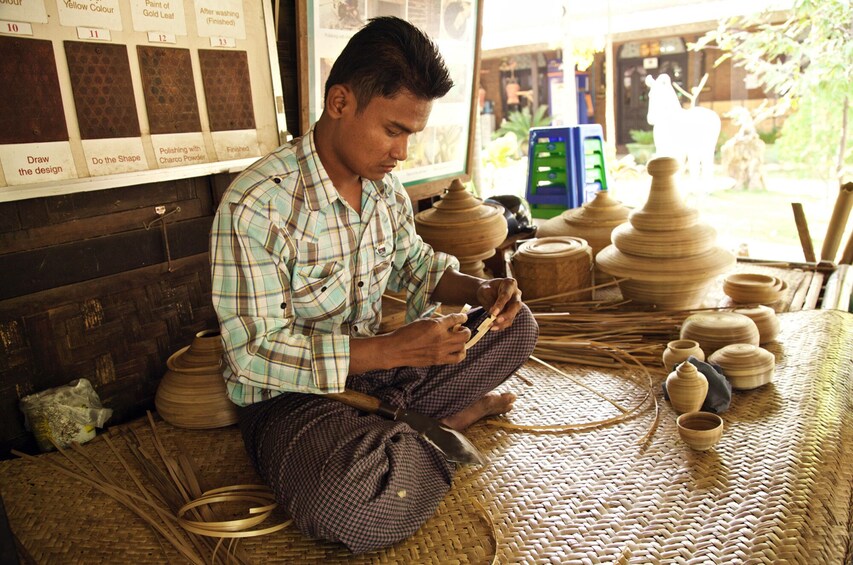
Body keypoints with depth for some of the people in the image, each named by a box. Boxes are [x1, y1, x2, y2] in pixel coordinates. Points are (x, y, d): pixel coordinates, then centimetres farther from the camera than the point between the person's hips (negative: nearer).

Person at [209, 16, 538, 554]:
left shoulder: (386, 187, 1)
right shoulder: (256, 206, -23)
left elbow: (414, 263, 16)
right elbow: (254, 353, -24)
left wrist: (477, 289, -5)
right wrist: (392, 349, -30)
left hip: (377, 366, 7)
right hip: (290, 394, -6)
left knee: (516, 324, 4)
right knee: (358, 507, -36)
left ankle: (390, 426, -6)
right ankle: (439, 424, -3)